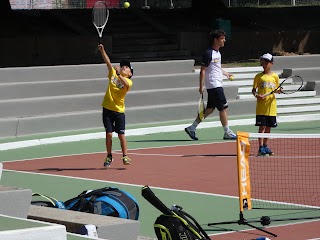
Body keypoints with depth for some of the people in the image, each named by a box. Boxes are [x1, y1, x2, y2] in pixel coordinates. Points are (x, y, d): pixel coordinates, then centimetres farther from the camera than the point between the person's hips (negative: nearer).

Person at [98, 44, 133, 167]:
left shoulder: (129, 81, -3)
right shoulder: (113, 74, 8)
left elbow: (125, 84, -26)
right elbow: (108, 62, 1)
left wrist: (119, 74, -39)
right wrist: (102, 51, -11)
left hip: (119, 111, -2)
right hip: (107, 109, 2)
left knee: (121, 134, -4)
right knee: (108, 134, 1)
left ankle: (125, 157, 4)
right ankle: (109, 157, 12)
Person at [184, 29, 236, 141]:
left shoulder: (217, 53, 14)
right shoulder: (208, 53, -14)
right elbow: (203, 70, -15)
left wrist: (227, 74, 23)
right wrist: (201, 86, -17)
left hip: (217, 84, 10)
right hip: (213, 85, -10)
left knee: (210, 108, 11)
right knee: (223, 107, -6)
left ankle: (192, 128, 15)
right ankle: (227, 133, 1)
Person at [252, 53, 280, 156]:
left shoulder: (275, 76, 8)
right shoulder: (259, 76, 3)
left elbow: (277, 90, 13)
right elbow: (254, 90, 5)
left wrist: (279, 91, -9)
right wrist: (256, 95, -15)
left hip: (271, 106, 3)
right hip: (261, 106, -2)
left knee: (268, 127, 9)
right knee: (262, 126, -7)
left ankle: (265, 146, 22)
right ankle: (261, 148, -5)